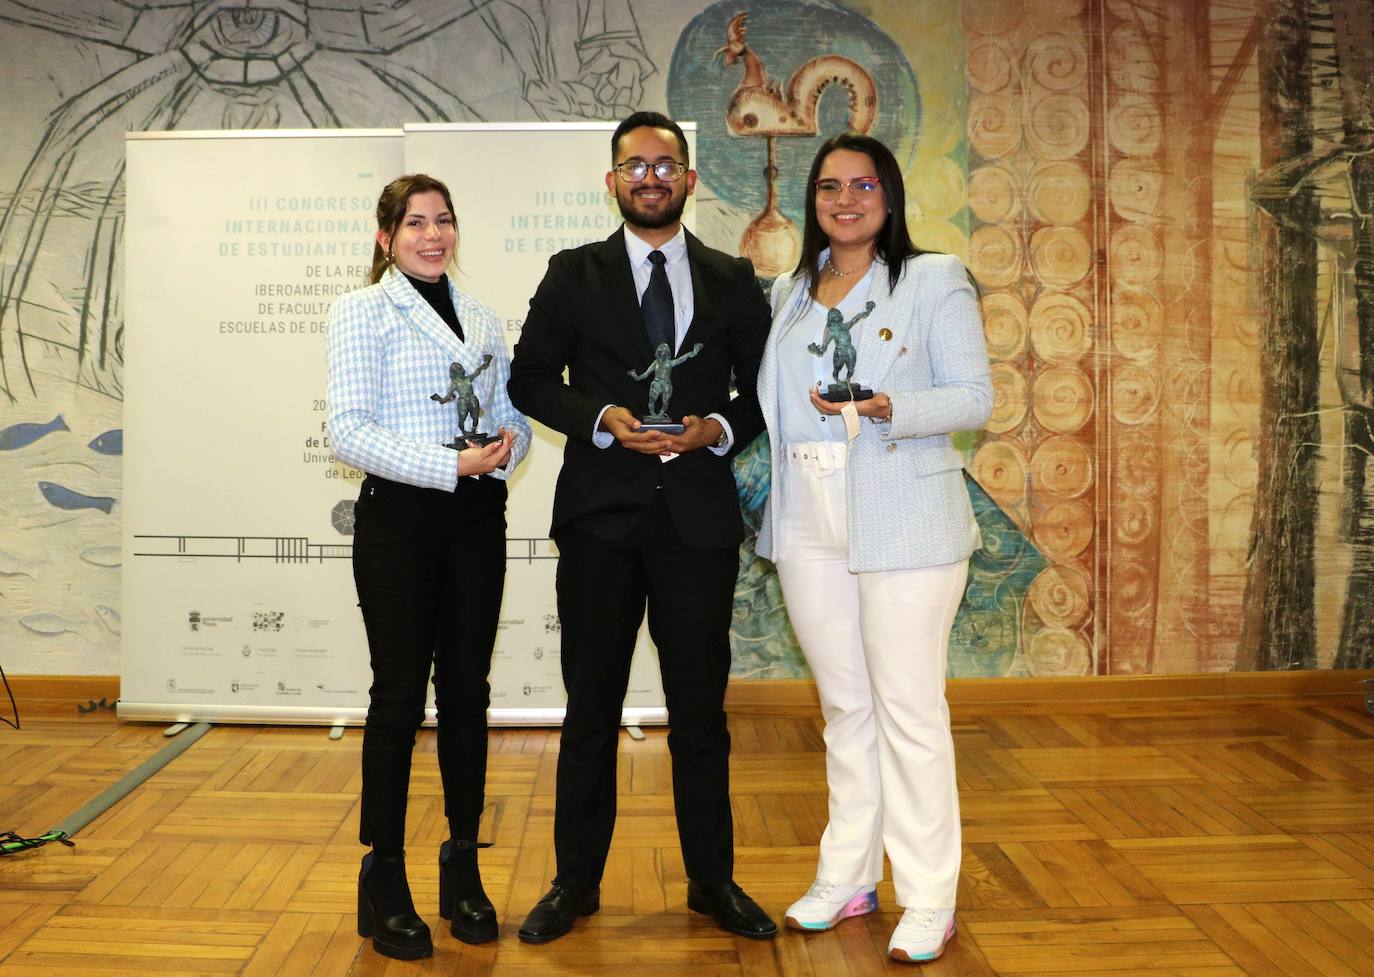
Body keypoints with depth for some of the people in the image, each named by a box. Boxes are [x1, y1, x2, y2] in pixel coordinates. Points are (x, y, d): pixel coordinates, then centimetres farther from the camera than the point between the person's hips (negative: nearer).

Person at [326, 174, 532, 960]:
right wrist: (452, 465, -19)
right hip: (400, 519, -4)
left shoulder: (483, 319, 14)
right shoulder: (362, 312, -2)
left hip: (476, 523, 5)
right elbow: (350, 431, -12)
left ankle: (463, 871, 20)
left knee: (467, 694, 8)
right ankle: (385, 880, 12)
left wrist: (506, 450, -8)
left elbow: (514, 417, 15)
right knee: (400, 696, -1)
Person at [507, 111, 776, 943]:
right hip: (600, 516, 0)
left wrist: (718, 429, -10)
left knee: (701, 708, 8)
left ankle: (713, 880, 23)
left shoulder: (734, 281, 8)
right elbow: (530, 378, 4)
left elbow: (763, 392, 10)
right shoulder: (574, 276, 6)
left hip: (700, 520, 1)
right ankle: (576, 881, 21)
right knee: (592, 708, 8)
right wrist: (600, 418, -12)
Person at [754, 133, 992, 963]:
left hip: (904, 522, -5)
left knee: (909, 708, -2)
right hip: (809, 522, 5)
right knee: (843, 704, 13)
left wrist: (887, 407, -22)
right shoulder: (791, 293, 15)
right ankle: (847, 878, 24)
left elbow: (976, 396, -7)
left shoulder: (933, 280, -1)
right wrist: (758, 480, 7)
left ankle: (929, 901, 9)